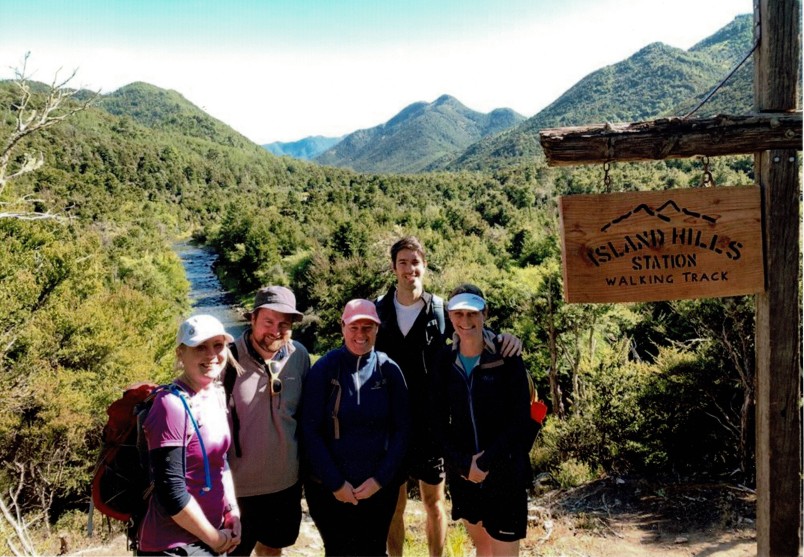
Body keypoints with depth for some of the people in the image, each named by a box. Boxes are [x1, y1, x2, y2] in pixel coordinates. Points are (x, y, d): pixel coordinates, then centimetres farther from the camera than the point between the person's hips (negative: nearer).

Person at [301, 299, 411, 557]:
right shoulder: (324, 368, -9)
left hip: (379, 487, 1)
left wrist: (381, 479, -7)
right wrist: (335, 483, -10)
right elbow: (310, 431, -9)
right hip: (329, 488, -1)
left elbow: (402, 429, -1)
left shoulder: (389, 370, -4)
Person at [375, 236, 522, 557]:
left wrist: (505, 338, -17)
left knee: (434, 500, 13)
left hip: (430, 424, 0)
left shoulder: (441, 310, -3)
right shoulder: (378, 311, -1)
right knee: (394, 502, 13)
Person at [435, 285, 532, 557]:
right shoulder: (444, 361, -1)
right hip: (462, 472, 4)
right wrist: (464, 463, -12)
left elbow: (520, 419, -11)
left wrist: (486, 461, -17)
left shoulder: (507, 357, -10)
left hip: (505, 471, -3)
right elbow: (440, 422, 0)